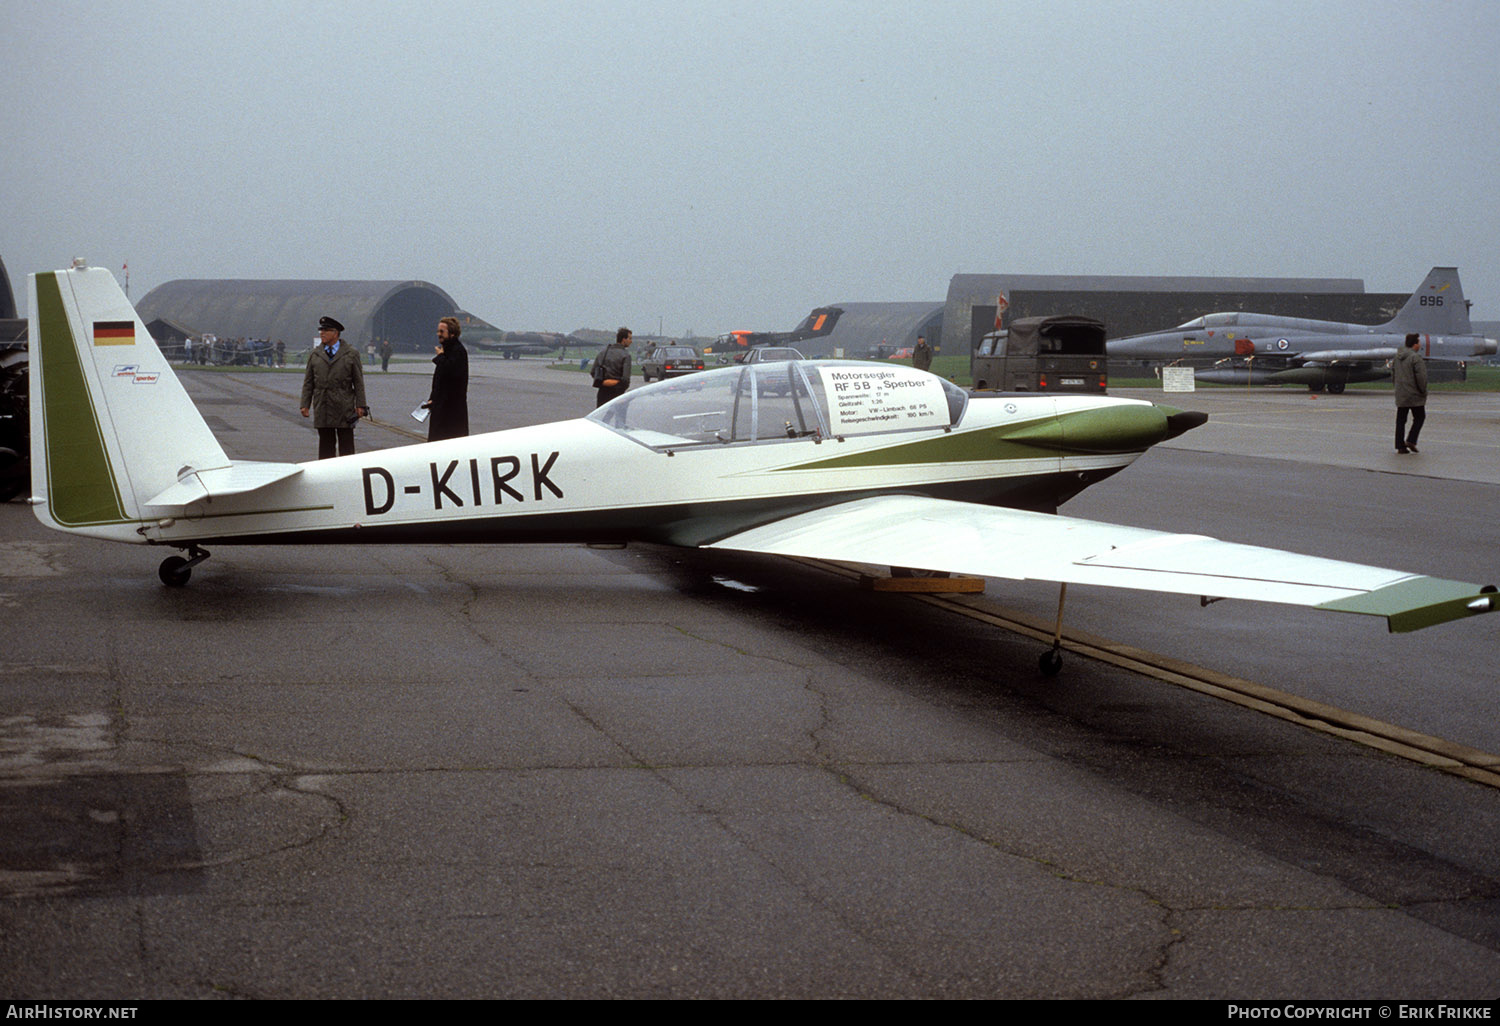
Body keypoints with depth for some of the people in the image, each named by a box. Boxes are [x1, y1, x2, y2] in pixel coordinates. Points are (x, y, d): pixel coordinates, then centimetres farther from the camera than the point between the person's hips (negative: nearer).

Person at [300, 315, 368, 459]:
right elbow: (308, 382, 11)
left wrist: (360, 405, -3)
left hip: (344, 409, -2)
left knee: (346, 446, 0)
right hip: (322, 408, 2)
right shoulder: (314, 355, 11)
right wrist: (305, 404, 3)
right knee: (325, 444, 5)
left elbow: (358, 381, 3)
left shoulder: (351, 354, 5)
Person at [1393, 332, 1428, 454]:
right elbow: (1421, 376, -19)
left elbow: (1393, 373, 15)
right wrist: (1423, 391, -7)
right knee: (1419, 417, 9)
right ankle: (1411, 440, -3)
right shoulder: (1416, 357, -16)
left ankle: (1400, 446, 7)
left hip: (1400, 395, 6)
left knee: (1400, 420, 9)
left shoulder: (1398, 356, 8)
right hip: (1414, 394, -6)